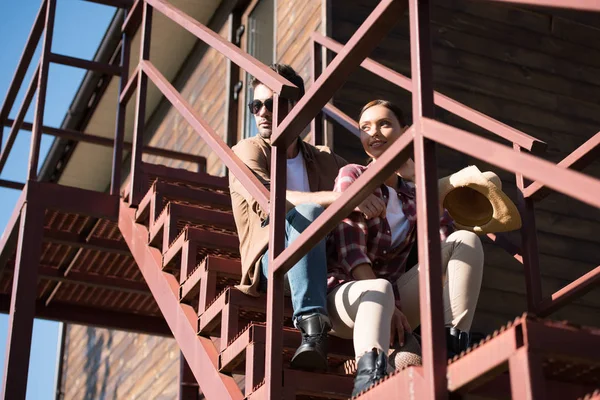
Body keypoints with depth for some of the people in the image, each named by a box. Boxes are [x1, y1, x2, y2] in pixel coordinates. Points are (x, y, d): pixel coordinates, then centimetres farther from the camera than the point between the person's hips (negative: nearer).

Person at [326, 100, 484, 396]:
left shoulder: (413, 191, 17)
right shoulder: (352, 175, 6)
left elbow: (442, 242, -2)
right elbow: (350, 249, -10)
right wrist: (386, 303, -23)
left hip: (395, 296, 5)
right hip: (348, 293, -4)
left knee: (466, 241, -10)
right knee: (380, 289, -40)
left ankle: (453, 346, -26)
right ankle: (370, 377, -71)